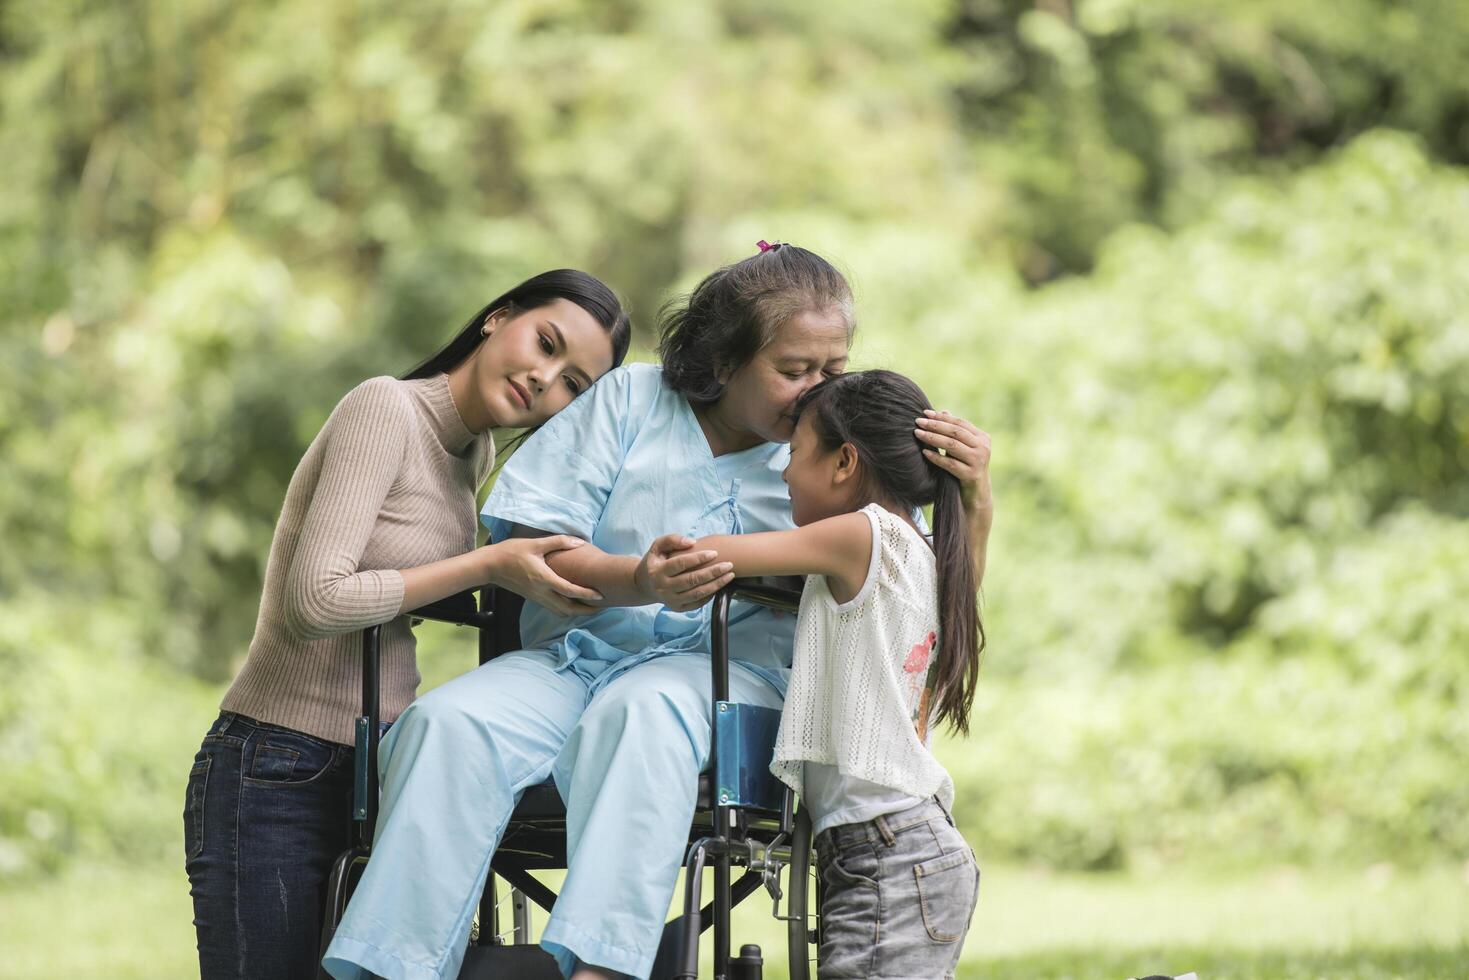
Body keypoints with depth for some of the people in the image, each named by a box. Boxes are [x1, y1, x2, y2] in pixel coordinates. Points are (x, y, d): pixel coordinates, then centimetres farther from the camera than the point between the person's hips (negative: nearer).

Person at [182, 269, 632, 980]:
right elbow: (313, 604, -22)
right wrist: (490, 566, -16)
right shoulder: (384, 408, -13)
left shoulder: (476, 455, 11)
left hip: (368, 780, 8)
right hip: (277, 779, -8)